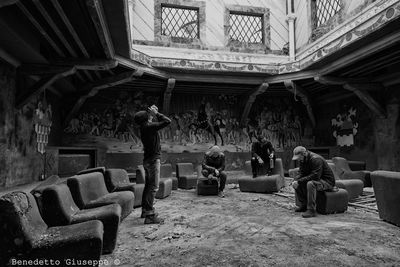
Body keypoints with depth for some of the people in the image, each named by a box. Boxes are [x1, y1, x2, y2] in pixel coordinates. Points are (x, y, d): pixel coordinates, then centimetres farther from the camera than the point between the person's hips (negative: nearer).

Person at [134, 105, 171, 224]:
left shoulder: (144, 127, 9)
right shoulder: (149, 126, -18)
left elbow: (161, 122, 26)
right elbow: (167, 121, -19)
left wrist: (154, 112, 15)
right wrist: (156, 113, -9)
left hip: (148, 160, 10)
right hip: (153, 160, -10)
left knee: (148, 186, 18)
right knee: (153, 187, -8)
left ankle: (145, 210, 30)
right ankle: (150, 215, -6)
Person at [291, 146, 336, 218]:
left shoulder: (316, 159, -25)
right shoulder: (303, 160, 2)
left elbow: (315, 176, -34)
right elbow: (301, 173, 4)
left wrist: (299, 181, -31)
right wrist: (295, 180, -17)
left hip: (327, 181, -9)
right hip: (315, 180, 9)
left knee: (310, 184, -36)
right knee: (297, 183, -1)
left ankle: (311, 210, -28)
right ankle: (303, 205, 3)